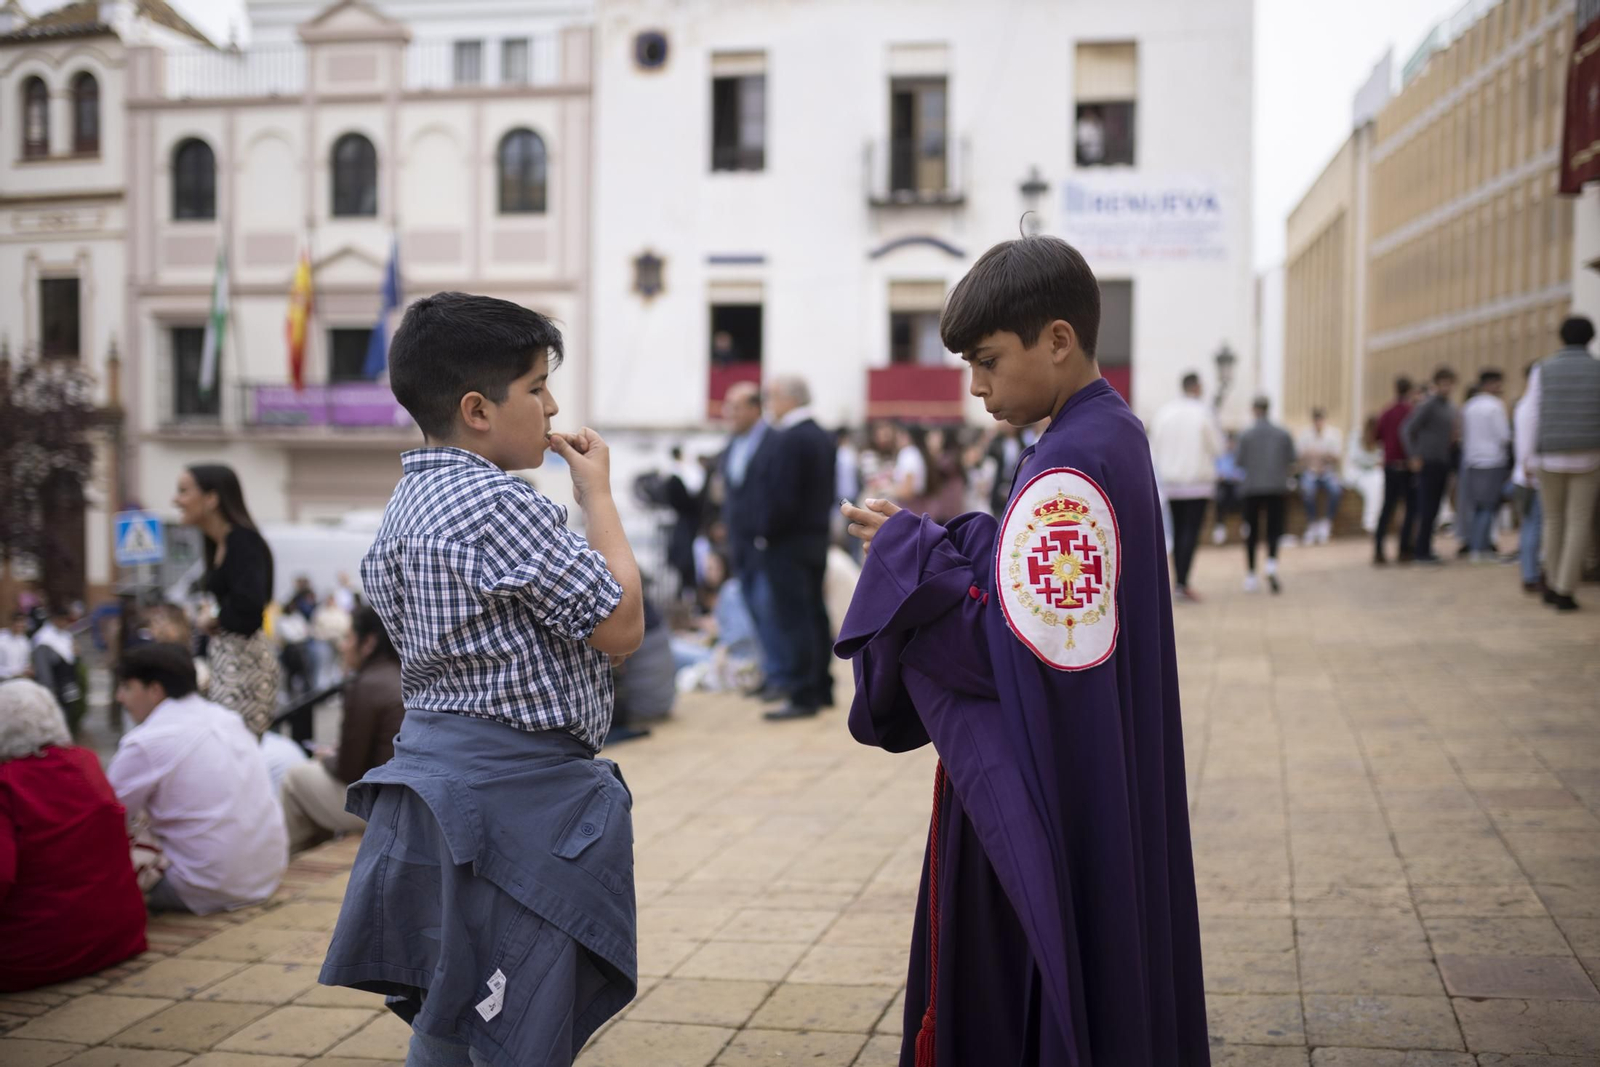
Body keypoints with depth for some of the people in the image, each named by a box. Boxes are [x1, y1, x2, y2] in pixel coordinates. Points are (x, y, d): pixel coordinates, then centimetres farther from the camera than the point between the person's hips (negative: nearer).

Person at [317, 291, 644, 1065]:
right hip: (513, 792, -10)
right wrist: (597, 496, -4)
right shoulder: (500, 503, -19)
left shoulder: (406, 504, 11)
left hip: (435, 758, 10)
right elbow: (620, 625, -15)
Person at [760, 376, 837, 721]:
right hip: (818, 537, 9)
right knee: (815, 613, 14)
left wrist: (766, 531, -10)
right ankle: (822, 689, 21)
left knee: (793, 618, -7)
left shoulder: (788, 439, -17)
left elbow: (783, 497, -21)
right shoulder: (823, 437, 12)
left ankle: (802, 695, -7)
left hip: (789, 541, -9)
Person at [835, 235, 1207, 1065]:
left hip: (1048, 803, -10)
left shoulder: (1067, 468, -21)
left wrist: (911, 552, -14)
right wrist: (939, 546, 4)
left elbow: (1018, 648, -24)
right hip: (1104, 790, 10)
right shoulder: (1113, 435, 9)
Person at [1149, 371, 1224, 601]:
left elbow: (1154, 449, 7)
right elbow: (1217, 448, -5)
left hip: (1170, 481, 4)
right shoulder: (1204, 413, -10)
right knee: (1191, 531, -6)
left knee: (1177, 530, 14)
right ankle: (1183, 583, -15)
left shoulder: (1164, 412, 2)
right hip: (1198, 481, -4)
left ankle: (1178, 580, 17)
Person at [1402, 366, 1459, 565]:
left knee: (1434, 508, 9)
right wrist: (1414, 457, -13)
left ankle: (1424, 549, 15)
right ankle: (1421, 551, 0)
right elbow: (1407, 429, -12)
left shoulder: (1451, 407, 14)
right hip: (1428, 463, -7)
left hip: (1442, 464, 7)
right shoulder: (1427, 405, -10)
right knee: (1427, 508, -6)